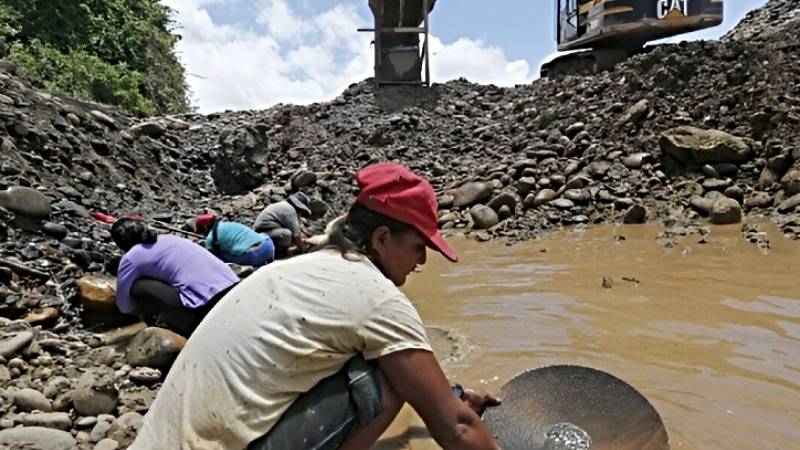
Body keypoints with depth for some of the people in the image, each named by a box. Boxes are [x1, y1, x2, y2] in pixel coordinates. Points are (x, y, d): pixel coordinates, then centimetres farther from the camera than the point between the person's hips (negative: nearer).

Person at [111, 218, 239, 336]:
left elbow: (124, 306, 14)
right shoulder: (169, 238, 25)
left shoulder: (131, 258, 6)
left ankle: (183, 328, 7)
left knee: (139, 287, 3)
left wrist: (145, 311, 35)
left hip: (206, 309, -8)